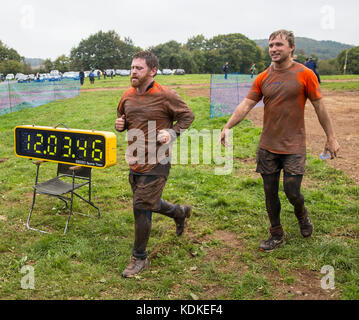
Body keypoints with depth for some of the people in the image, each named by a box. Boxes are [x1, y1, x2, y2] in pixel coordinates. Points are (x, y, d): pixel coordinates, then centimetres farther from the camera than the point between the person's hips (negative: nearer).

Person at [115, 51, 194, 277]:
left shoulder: (165, 96, -12)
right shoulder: (128, 96, 6)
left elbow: (188, 115, -1)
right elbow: (122, 118, 23)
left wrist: (172, 133, -16)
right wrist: (120, 124, 0)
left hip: (156, 163, -7)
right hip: (134, 162, 7)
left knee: (142, 208, -4)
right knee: (150, 203, 21)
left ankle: (139, 258, 15)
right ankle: (180, 212, 51)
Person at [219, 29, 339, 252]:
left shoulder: (305, 74, -6)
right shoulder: (262, 78, 3)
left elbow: (320, 107, -2)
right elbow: (246, 104, -1)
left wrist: (331, 137, 1)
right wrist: (228, 127, -14)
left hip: (294, 146, -3)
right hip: (267, 147, 4)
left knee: (292, 192, -5)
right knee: (270, 194, 10)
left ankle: (302, 214, 33)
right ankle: (276, 235, 29)